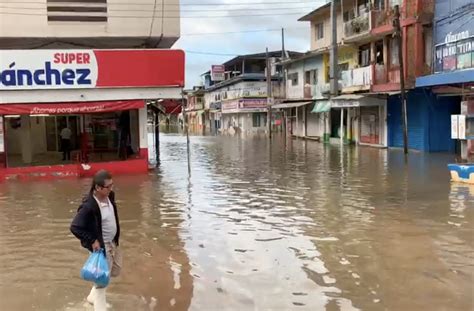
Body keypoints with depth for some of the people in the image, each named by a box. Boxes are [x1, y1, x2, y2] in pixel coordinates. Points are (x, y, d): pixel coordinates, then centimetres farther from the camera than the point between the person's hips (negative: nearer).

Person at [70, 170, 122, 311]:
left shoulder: (110, 196, -7)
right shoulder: (88, 206, -30)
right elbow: (74, 227, -26)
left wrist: (116, 238, 14)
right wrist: (92, 241, -24)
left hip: (113, 242, 9)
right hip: (101, 245, -8)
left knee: (116, 270, 23)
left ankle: (94, 295, 44)